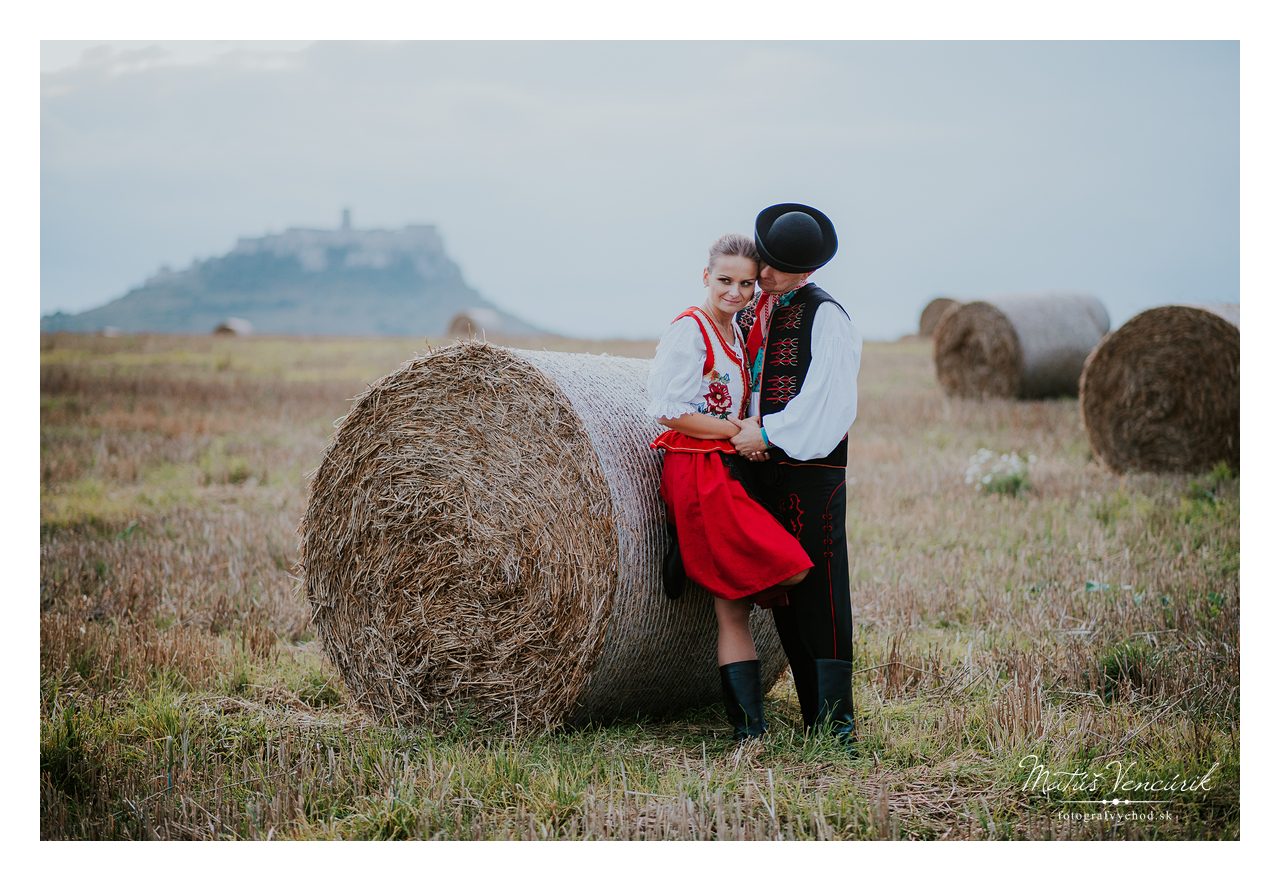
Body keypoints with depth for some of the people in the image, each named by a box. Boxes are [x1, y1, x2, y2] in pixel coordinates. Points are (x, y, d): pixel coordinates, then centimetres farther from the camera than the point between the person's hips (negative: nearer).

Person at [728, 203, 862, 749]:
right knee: (780, 591, 7)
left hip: (812, 467, -7)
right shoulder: (746, 315, 15)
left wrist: (768, 433, -12)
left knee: (819, 588, -11)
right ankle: (813, 716, 13)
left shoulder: (824, 314, -6)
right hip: (760, 466, 7)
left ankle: (837, 724, -11)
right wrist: (741, 431, 4)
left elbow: (827, 398, -12)